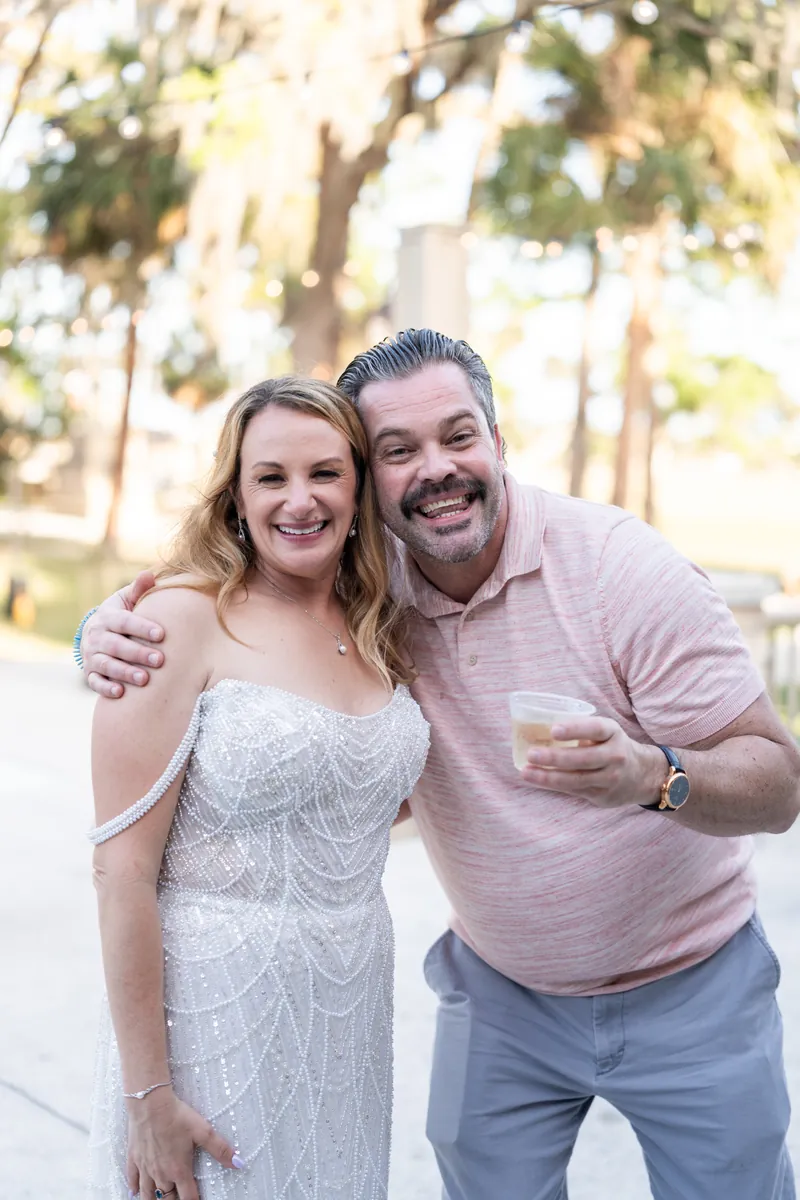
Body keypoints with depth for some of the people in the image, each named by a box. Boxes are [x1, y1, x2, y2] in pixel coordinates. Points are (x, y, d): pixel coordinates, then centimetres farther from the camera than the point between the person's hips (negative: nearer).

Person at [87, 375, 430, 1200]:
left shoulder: (377, 631, 5)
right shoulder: (182, 621, -14)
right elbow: (121, 868, -15)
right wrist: (148, 1094, -15)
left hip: (350, 1008, 6)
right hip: (214, 1006, -6)